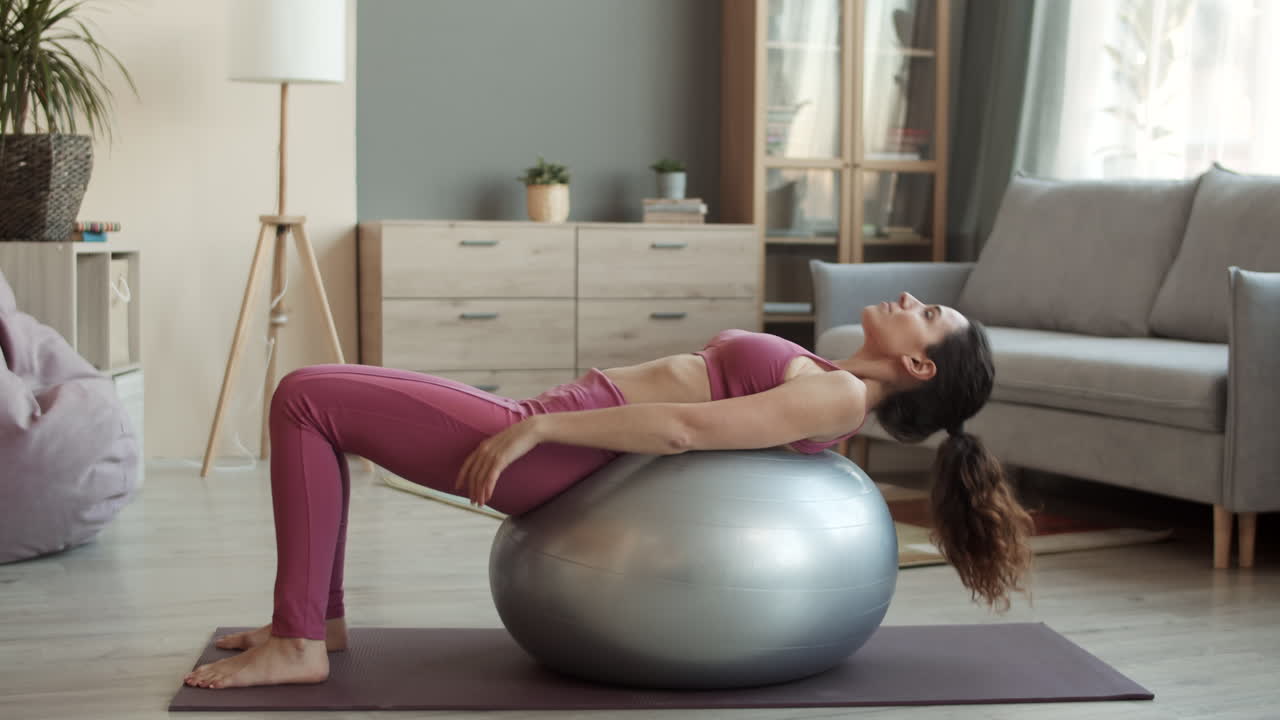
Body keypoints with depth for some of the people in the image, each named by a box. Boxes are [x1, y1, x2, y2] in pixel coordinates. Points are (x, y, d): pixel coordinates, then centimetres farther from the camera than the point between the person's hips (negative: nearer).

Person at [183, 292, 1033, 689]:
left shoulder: (840, 398, -14)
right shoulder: (826, 383, 14)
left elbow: (682, 428, -21)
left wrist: (535, 426, -20)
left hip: (551, 452, -10)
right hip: (543, 425, 10)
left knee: (305, 398, -13)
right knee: (317, 397, 16)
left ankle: (297, 643, -7)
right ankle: (319, 617, 18)